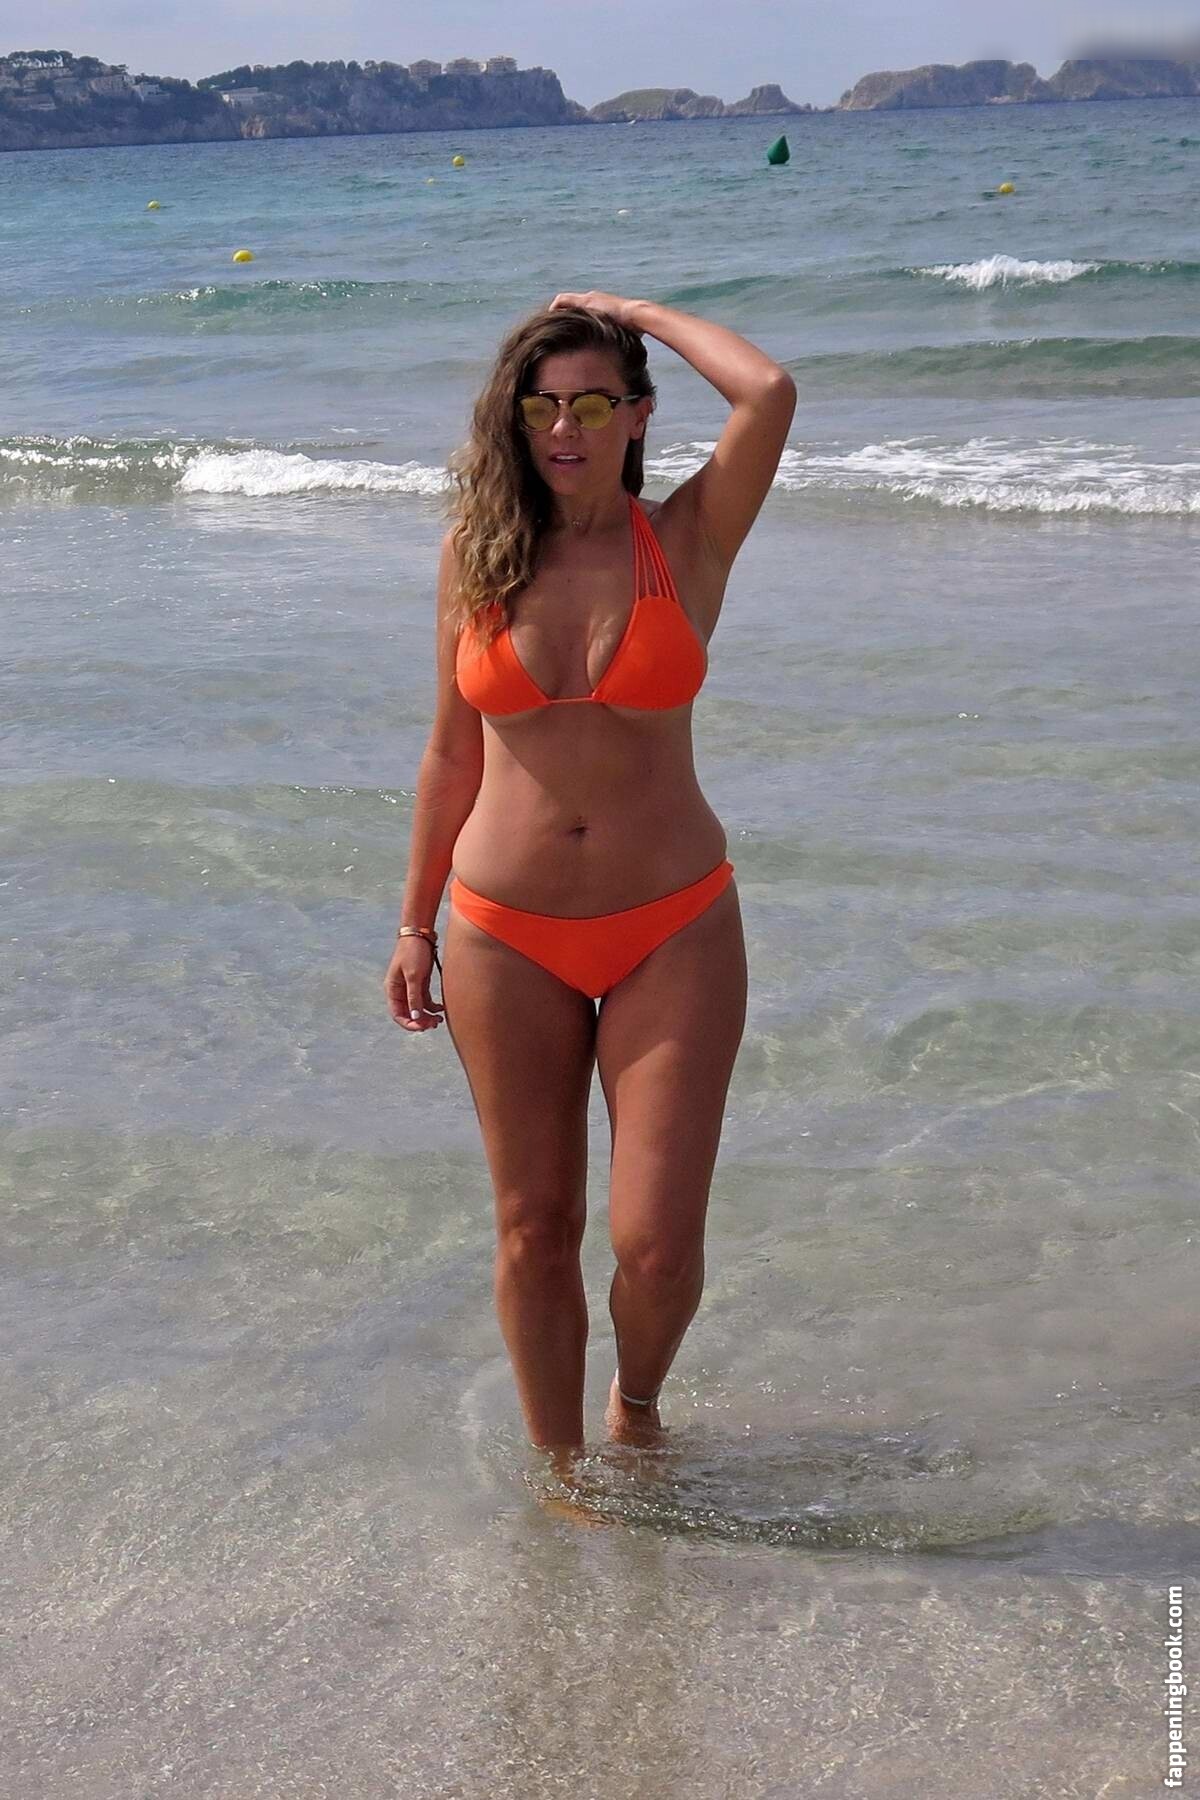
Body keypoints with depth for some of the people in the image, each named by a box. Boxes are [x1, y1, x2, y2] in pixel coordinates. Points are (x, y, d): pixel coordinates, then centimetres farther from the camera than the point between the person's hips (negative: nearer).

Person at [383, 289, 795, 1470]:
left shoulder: (687, 542, -4)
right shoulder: (476, 552, 1)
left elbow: (769, 391, -21)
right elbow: (451, 752, 8)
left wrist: (634, 309, -6)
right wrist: (416, 923, 9)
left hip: (671, 928, -2)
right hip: (508, 935, 2)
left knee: (657, 1244, -4)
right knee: (533, 1230, 9)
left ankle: (637, 1407, 29)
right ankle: (556, 1470, 31)